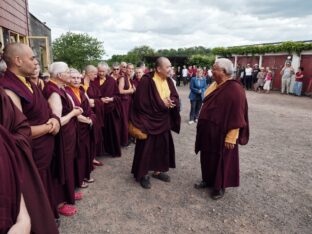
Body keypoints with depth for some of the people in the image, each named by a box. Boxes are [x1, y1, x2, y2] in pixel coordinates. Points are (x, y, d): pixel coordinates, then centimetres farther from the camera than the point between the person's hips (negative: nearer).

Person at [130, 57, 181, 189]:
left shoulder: (168, 81, 4)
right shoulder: (147, 80, -18)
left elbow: (175, 97, 6)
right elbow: (142, 101, -20)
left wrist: (170, 102, -18)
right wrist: (162, 104, -18)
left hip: (163, 120, 7)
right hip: (148, 120, -7)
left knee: (162, 145, 14)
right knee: (146, 147, 3)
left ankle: (158, 171, 32)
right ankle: (143, 174, 20)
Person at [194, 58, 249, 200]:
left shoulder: (234, 89, -19)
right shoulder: (215, 85, 6)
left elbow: (236, 116, -20)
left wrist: (231, 137, -19)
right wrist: (202, 126, 19)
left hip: (222, 133, -8)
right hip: (208, 131, 8)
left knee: (221, 159, 9)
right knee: (208, 156, 18)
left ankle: (220, 186, 28)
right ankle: (208, 180, 38)